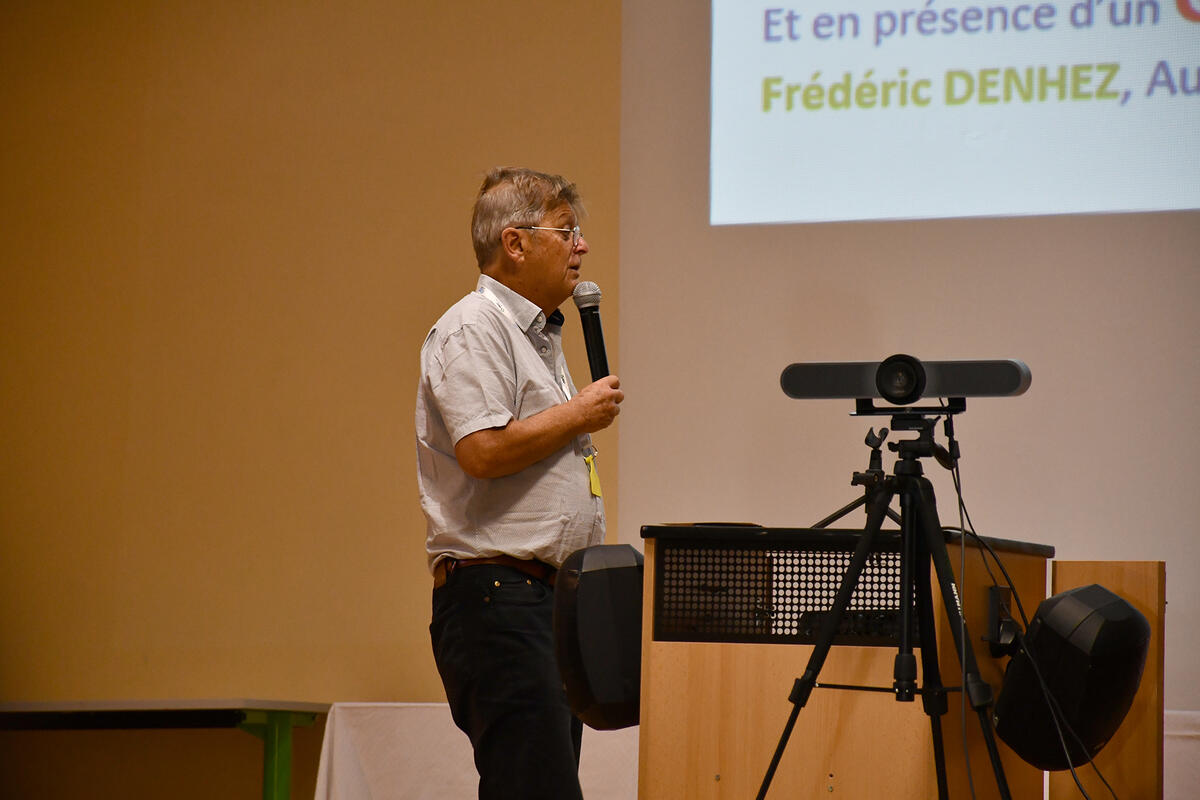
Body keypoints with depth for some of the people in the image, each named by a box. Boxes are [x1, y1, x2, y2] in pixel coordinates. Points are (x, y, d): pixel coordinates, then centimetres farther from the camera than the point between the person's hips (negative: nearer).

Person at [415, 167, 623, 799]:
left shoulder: (539, 334, 23)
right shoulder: (473, 330, -9)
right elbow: (483, 449, -22)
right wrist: (580, 414, -9)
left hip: (549, 595, 10)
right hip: (497, 596, -10)